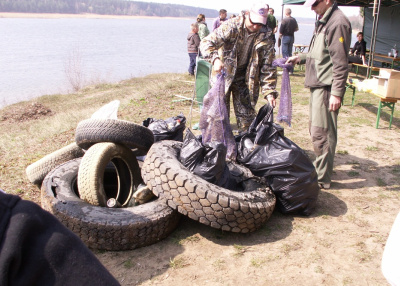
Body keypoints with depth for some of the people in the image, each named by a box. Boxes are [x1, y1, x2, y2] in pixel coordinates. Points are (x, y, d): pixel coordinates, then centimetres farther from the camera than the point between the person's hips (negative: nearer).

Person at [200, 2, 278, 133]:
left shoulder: (265, 38, -10)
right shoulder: (232, 26, -17)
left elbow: (268, 67, -5)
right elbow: (206, 42, -17)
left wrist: (269, 92, -14)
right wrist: (215, 59, -37)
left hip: (246, 77, 2)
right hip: (223, 73, -2)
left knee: (246, 113, 5)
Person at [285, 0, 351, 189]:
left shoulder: (337, 23, -15)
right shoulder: (323, 21, 17)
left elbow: (340, 62, -19)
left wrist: (336, 93, -22)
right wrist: (300, 58, 17)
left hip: (326, 88, -10)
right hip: (318, 85, 10)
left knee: (321, 134, -7)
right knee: (316, 131, 16)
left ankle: (322, 179, 3)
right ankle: (319, 168, 29)